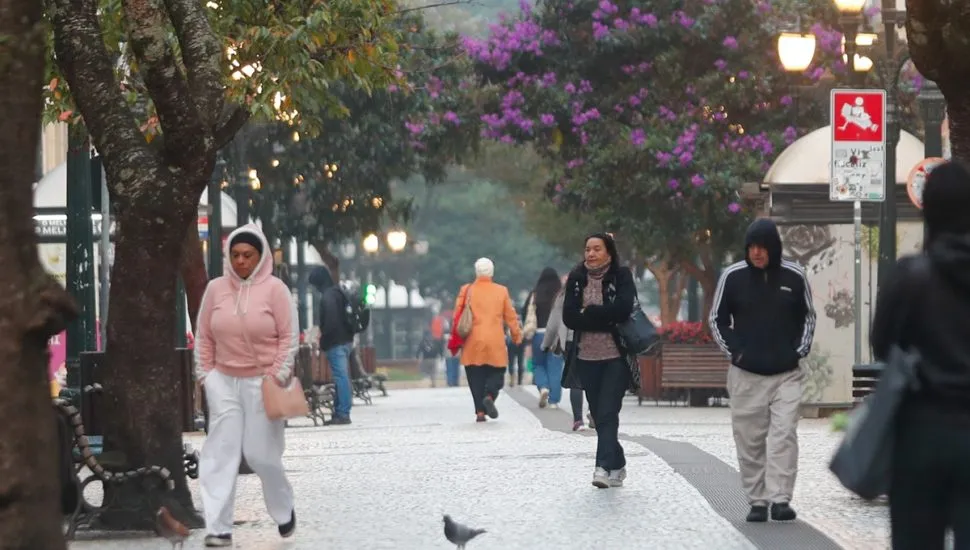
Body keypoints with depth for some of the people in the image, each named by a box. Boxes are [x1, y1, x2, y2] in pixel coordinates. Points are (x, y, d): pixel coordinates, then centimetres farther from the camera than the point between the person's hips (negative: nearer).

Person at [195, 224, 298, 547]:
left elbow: (289, 336, -5)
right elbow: (204, 337, 9)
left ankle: (284, 510, 28)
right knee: (221, 453, -4)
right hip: (223, 382, 3)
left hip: (262, 382, -3)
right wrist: (204, 375, 5)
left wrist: (278, 377, -11)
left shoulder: (274, 289, -6)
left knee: (260, 452, 0)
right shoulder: (216, 289, 4)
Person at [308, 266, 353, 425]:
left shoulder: (327, 297, -15)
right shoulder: (340, 293, 14)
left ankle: (343, 413, -9)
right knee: (343, 377, 11)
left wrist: (323, 342, -11)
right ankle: (340, 412, 15)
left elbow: (329, 322, -20)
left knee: (340, 377, -9)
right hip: (346, 340, 9)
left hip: (335, 343, -9)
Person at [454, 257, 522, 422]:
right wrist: (517, 336, 18)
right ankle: (490, 396, -19)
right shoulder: (501, 291, 2)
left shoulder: (466, 291, 0)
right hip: (495, 344, 0)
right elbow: (510, 317, 6)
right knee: (496, 374, 9)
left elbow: (457, 317, 2)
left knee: (476, 378, 6)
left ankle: (480, 411, -1)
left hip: (473, 344, 0)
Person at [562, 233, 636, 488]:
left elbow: (622, 309, -16)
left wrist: (588, 312, -11)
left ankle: (605, 466, -17)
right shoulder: (576, 279, 6)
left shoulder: (621, 276, -2)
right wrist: (604, 320, -13)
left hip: (615, 357, -4)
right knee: (599, 415, 8)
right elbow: (569, 317, -4)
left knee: (607, 413, -13)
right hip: (587, 358, 4)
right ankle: (617, 466, 19)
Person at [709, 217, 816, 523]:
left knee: (784, 436, -11)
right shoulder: (733, 277, -1)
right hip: (746, 375, 0)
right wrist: (734, 350, -3)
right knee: (749, 441, 3)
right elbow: (717, 320, 9)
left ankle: (781, 500, -12)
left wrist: (801, 350, 3)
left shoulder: (794, 277, 0)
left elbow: (808, 316, 15)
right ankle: (757, 502, 11)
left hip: (786, 374, 0)